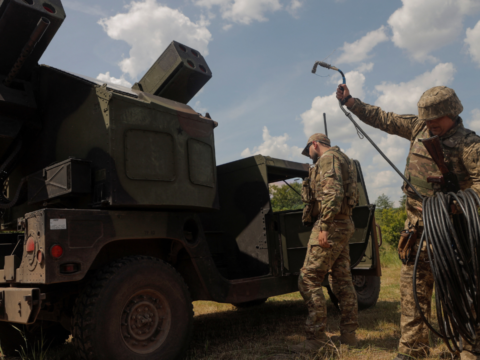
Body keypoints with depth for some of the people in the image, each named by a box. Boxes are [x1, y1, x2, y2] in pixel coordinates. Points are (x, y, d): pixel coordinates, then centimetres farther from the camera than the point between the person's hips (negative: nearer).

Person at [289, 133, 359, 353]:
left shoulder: (328, 158, -7)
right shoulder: (342, 160, 25)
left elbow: (333, 193, -22)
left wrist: (324, 226, -25)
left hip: (331, 226, -11)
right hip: (344, 225, 11)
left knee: (308, 279, -9)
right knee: (342, 280, 11)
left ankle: (317, 337, -7)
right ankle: (348, 333, 18)